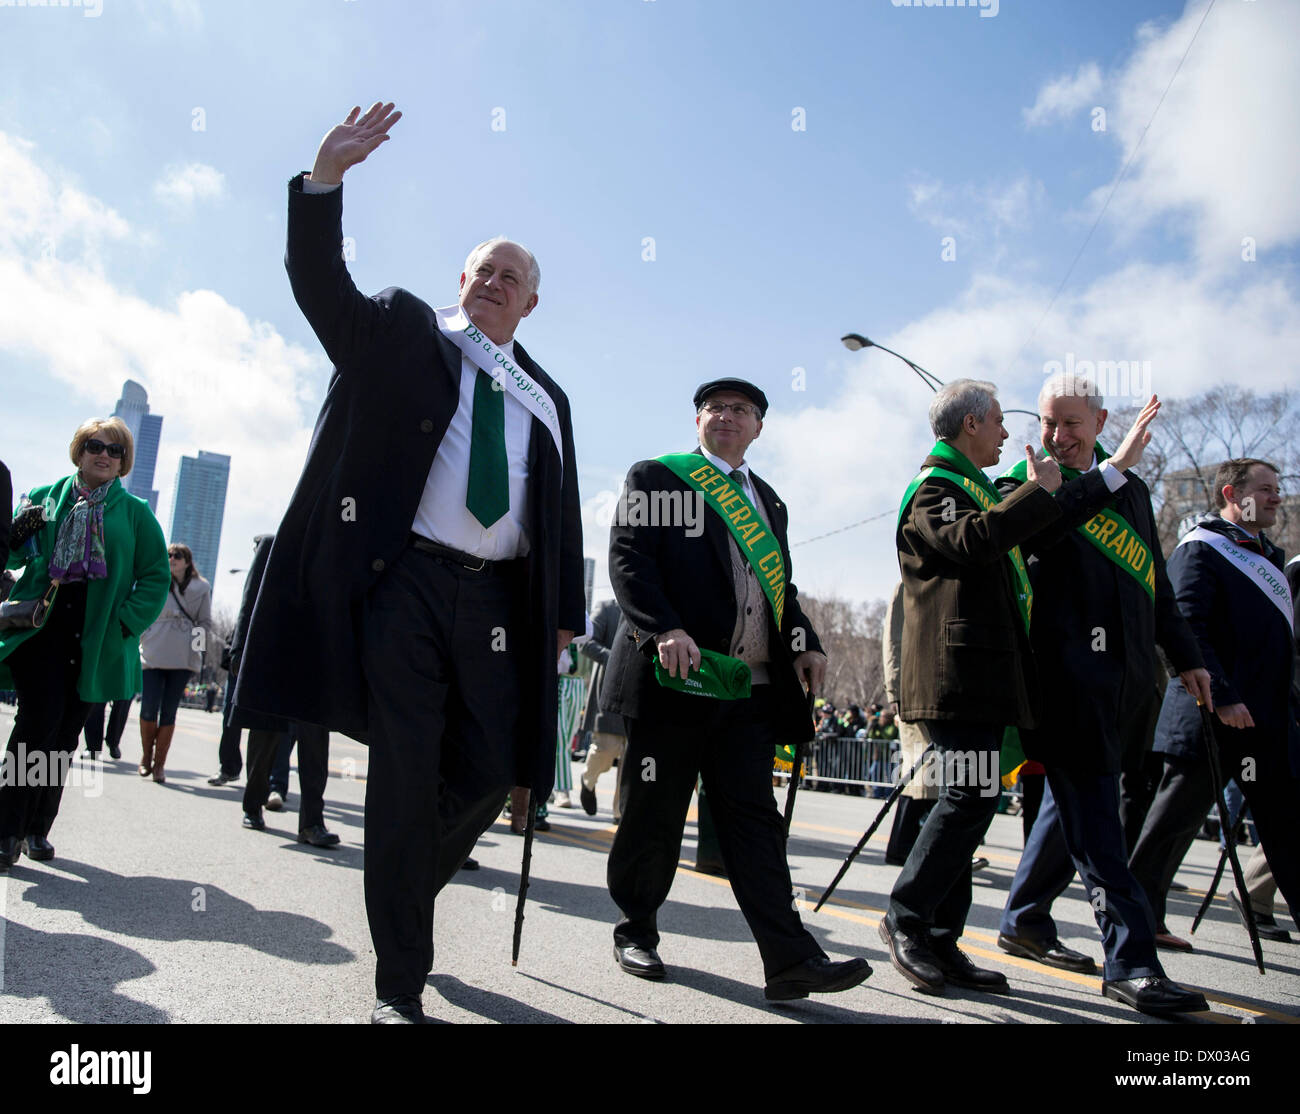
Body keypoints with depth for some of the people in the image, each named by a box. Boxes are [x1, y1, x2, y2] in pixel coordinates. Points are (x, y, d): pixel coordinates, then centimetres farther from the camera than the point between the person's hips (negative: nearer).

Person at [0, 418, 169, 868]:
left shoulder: (135, 512, 9)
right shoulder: (45, 497, 12)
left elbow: (156, 576, 7)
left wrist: (126, 622, -6)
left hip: (95, 635, 1)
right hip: (40, 624, -1)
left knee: (65, 733, 7)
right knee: (41, 717, -16)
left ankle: (37, 829, 19)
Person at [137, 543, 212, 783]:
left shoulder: (201, 588, 10)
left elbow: (205, 623, 12)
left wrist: (195, 643, -2)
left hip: (183, 658, 0)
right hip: (153, 654, 0)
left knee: (169, 710, 2)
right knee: (149, 708, -6)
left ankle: (159, 763, 11)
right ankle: (146, 757, 17)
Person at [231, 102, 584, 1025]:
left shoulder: (546, 397, 21)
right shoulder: (400, 332, 14)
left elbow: (564, 511, 18)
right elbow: (319, 280, -2)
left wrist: (565, 612, 11)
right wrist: (328, 174, -16)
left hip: (499, 601, 4)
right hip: (405, 582, -3)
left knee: (492, 774, 1)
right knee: (405, 777, -3)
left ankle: (407, 883, 32)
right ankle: (401, 983, 9)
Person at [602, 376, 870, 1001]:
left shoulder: (768, 502, 23)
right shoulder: (656, 478, 5)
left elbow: (781, 586, 24)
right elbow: (628, 558, -7)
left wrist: (804, 644, 7)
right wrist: (665, 628, -22)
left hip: (751, 686, 4)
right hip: (674, 677, -4)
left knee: (752, 815, 2)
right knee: (656, 811, 6)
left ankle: (791, 961, 0)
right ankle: (636, 932, 25)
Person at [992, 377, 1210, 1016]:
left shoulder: (1131, 487, 19)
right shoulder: (1026, 484, 0)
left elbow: (1154, 578, 24)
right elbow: (1036, 527, -24)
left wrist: (1185, 656, 22)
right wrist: (1113, 469, -23)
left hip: (1124, 671, 7)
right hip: (1068, 668, -7)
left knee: (1075, 799, 14)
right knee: (1092, 810, -7)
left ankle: (1024, 921, 28)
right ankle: (1130, 962, -2)